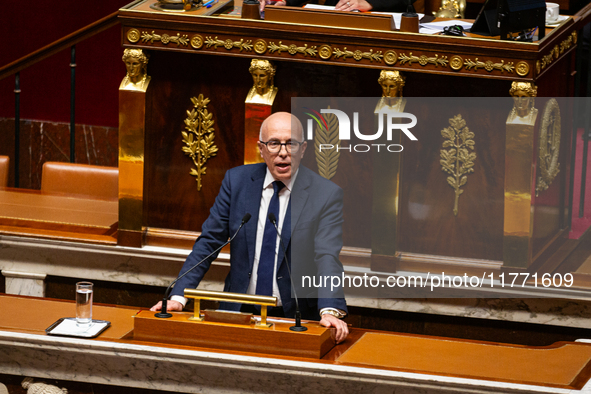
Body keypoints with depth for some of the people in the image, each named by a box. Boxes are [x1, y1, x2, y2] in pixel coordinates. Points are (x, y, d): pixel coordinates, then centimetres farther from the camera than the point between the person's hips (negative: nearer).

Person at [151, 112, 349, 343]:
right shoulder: (237, 180, 4)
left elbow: (327, 256, -16)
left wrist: (330, 311, -35)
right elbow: (209, 241, 5)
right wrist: (178, 297, -7)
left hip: (293, 316, -2)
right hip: (238, 312, 2)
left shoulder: (327, 195, -5)